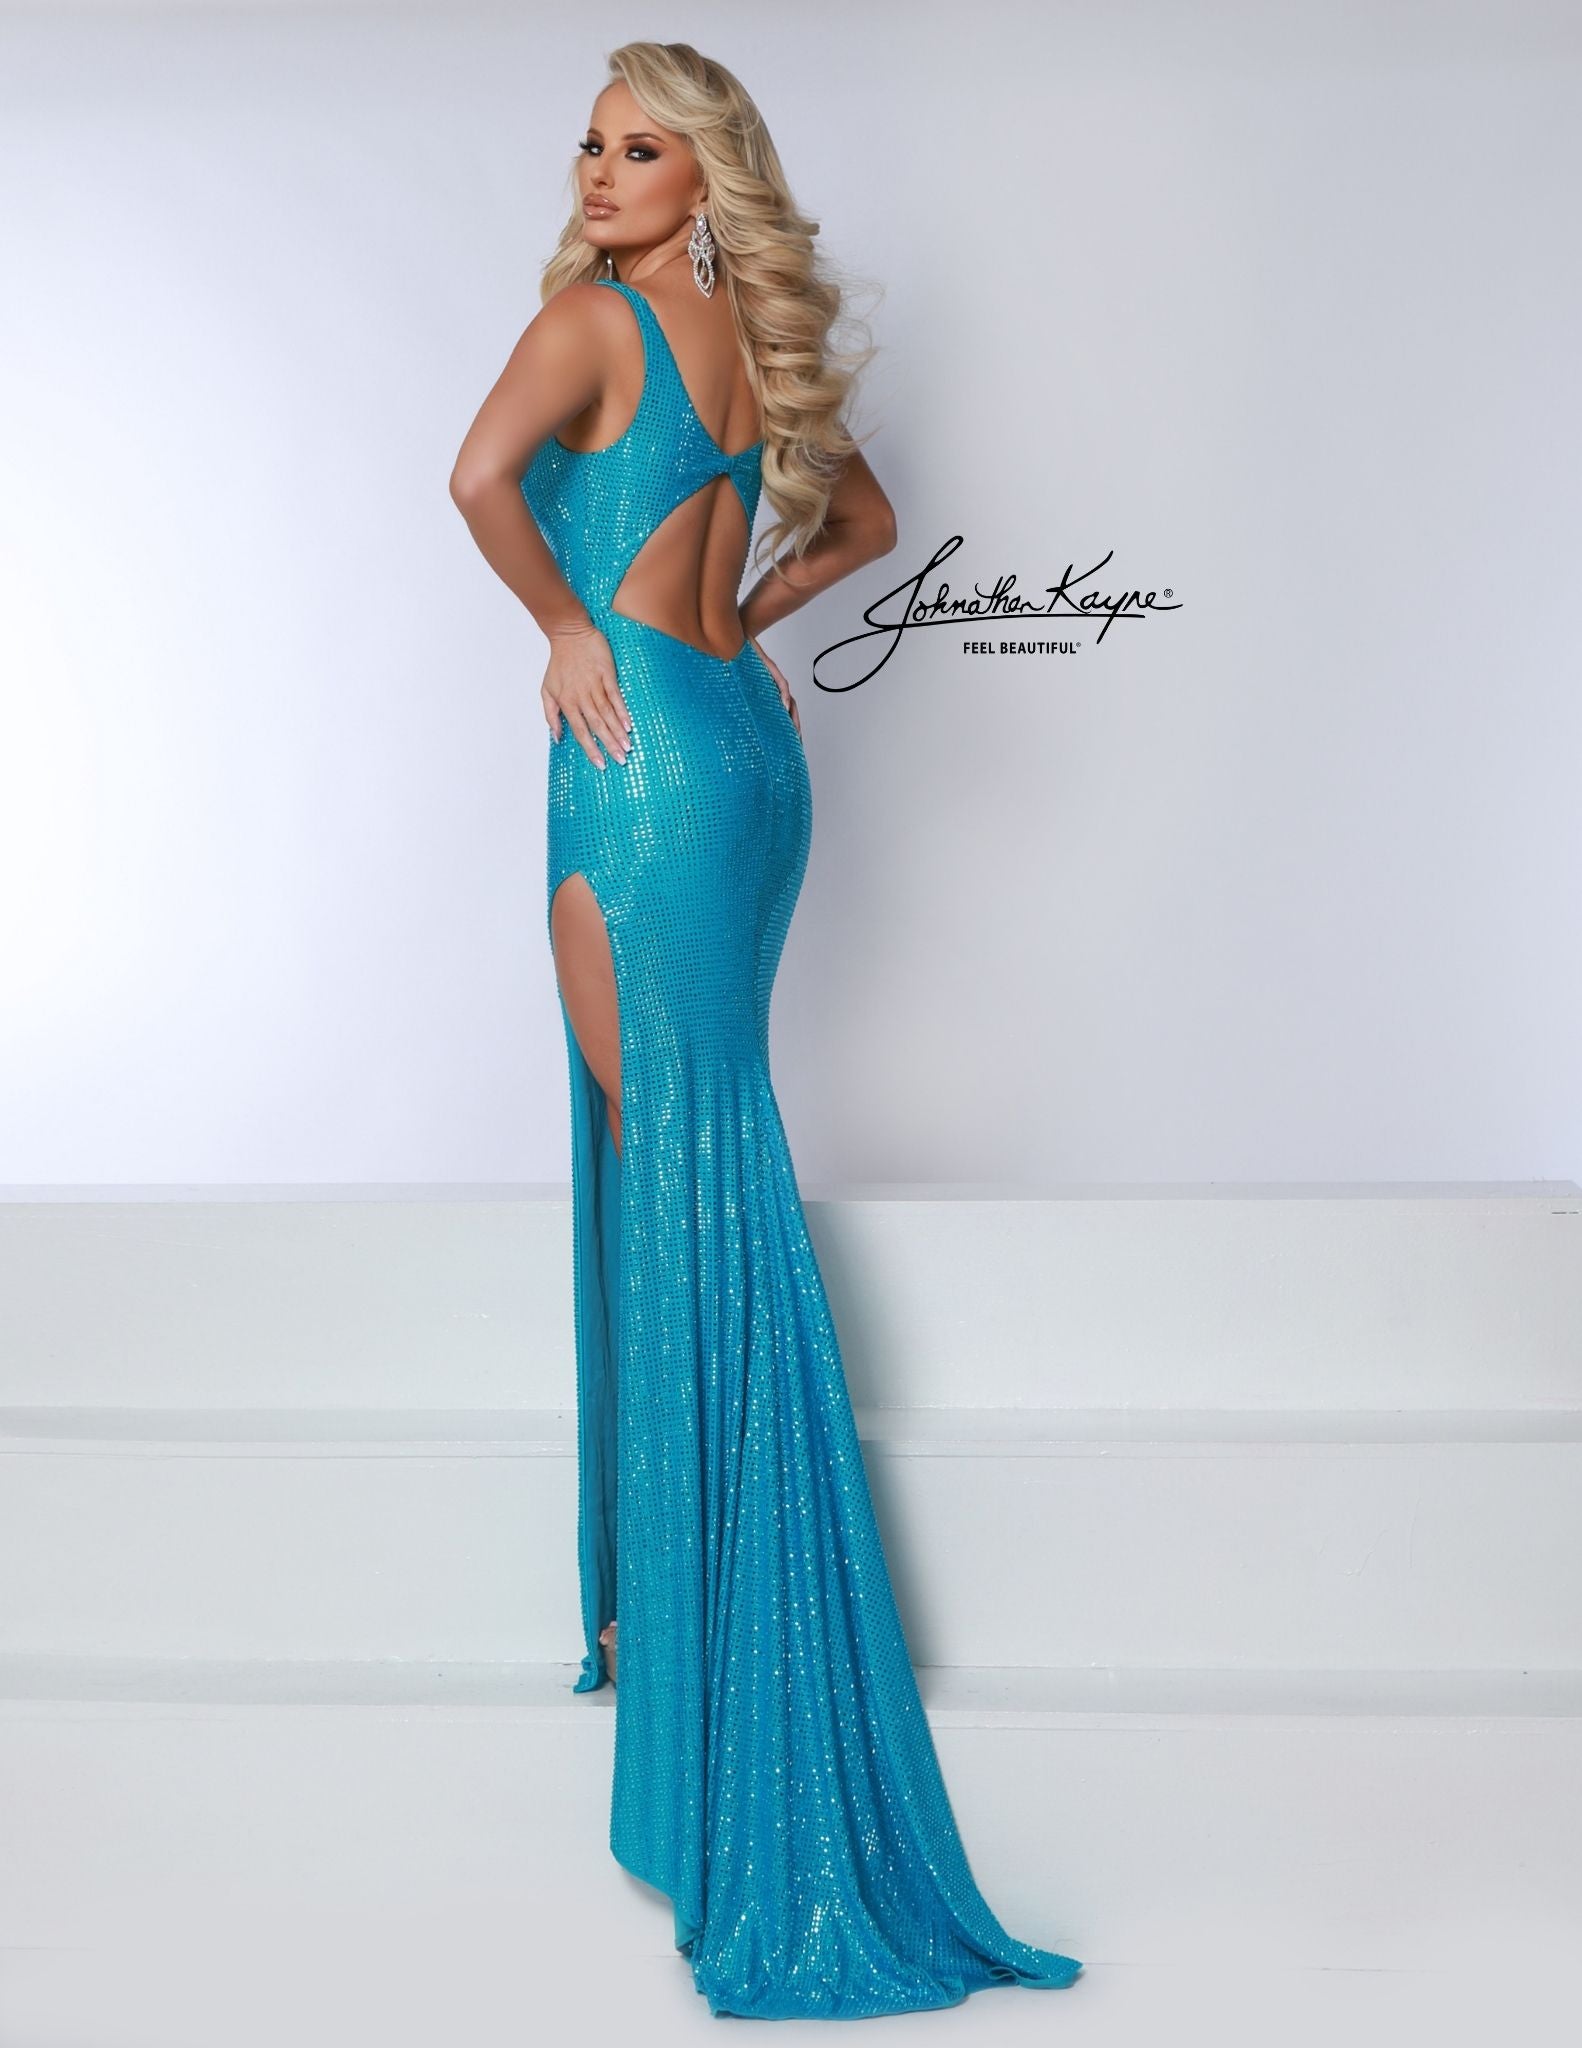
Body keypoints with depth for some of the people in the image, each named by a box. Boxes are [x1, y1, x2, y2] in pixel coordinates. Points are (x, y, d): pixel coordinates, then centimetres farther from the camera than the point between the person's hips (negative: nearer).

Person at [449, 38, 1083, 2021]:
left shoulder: (596, 312, -9)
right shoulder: (753, 341, 15)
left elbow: (481, 476, -26)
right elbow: (863, 515, 28)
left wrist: (572, 629, -11)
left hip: (649, 750, -8)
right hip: (742, 738, 8)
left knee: (669, 1144, -5)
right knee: (686, 1137, 14)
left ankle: (691, 1629, 3)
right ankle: (662, 1595, 26)